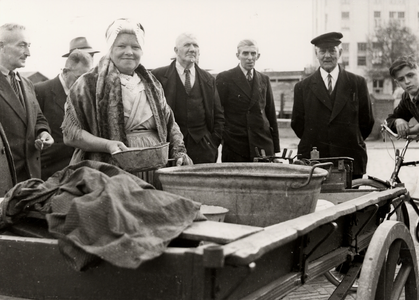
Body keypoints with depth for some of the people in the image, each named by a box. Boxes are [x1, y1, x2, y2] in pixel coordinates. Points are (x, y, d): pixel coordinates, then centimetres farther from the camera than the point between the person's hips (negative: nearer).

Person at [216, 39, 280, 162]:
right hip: (234, 146, -3)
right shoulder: (224, 78, 1)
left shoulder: (264, 80, 13)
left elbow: (271, 114, 15)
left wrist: (275, 148, 11)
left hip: (263, 146, 3)